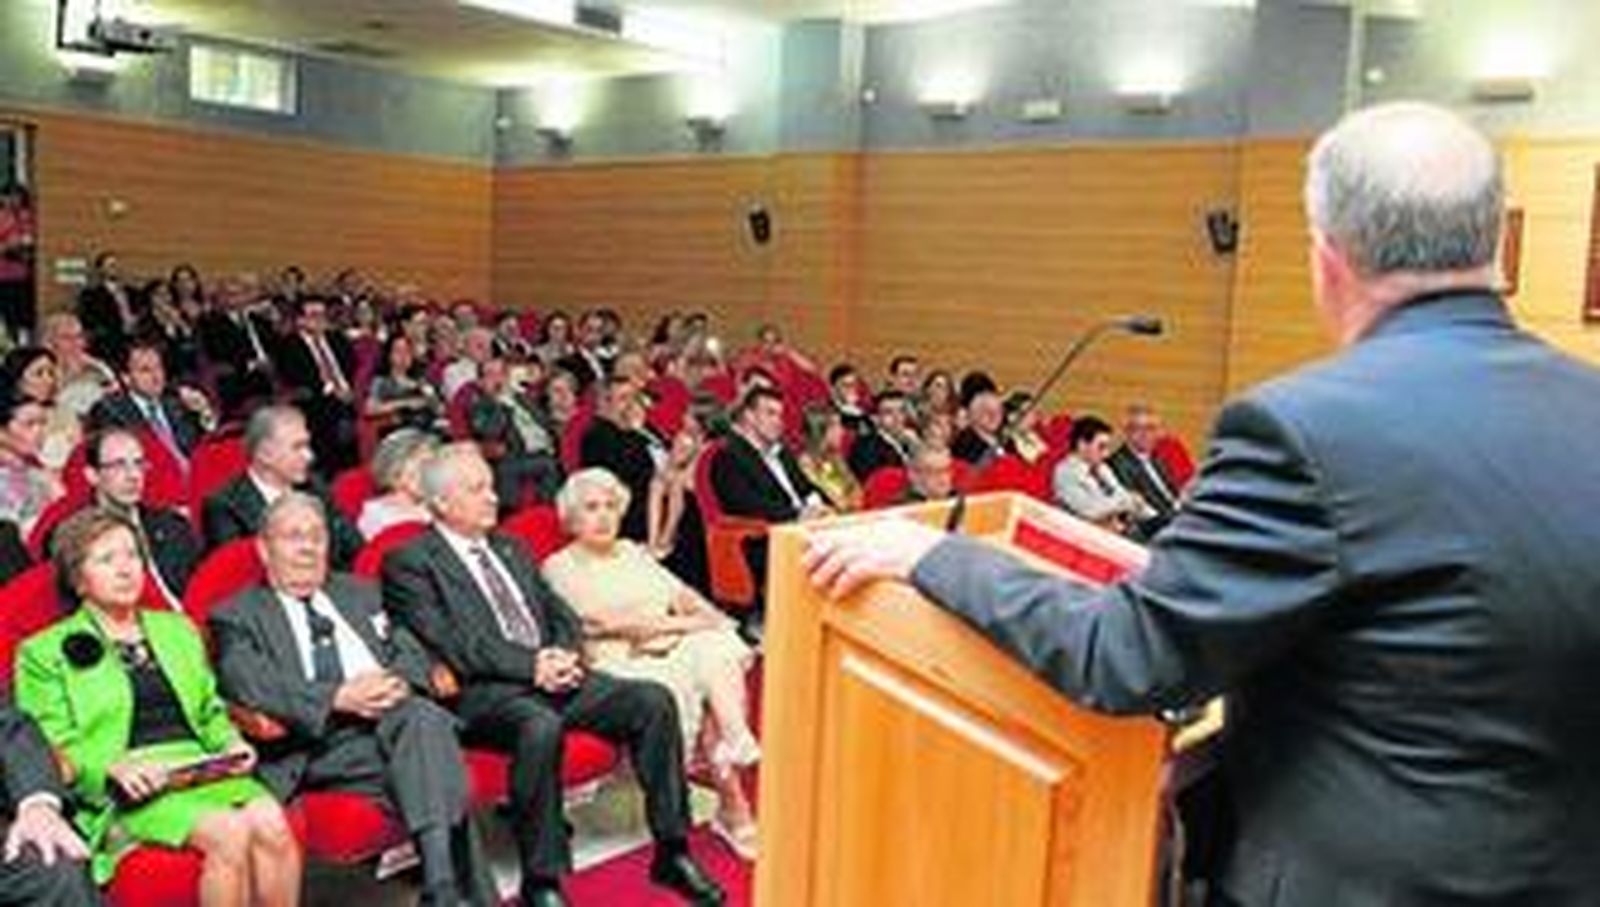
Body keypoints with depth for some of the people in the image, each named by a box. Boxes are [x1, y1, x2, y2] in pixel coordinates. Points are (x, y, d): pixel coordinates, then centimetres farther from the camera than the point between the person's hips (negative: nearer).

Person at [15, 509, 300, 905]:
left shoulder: (177, 628, 27)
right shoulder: (44, 653, 12)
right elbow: (52, 749, 2)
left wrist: (231, 744, 5)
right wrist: (113, 768, -16)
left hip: (199, 769, 4)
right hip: (128, 793, -4)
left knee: (271, 823, -29)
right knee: (228, 834, -32)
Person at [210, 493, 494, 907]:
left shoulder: (358, 593, 28)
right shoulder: (237, 617, 13)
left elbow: (410, 652, 17)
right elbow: (252, 687, -6)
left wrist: (398, 681, -8)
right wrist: (337, 697, -19)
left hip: (391, 714, 4)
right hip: (318, 739, -4)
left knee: (425, 718, -34)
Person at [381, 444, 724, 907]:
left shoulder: (511, 549, 24)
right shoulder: (409, 564, 1)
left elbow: (561, 614, 20)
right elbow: (449, 644, -11)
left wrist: (564, 655, -3)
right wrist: (531, 665, -18)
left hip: (553, 675, 7)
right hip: (482, 691, -7)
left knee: (654, 701, -12)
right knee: (541, 726, -38)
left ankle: (671, 853, -2)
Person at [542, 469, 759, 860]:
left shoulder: (634, 553, 27)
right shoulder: (560, 567, 7)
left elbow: (682, 594, 17)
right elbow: (604, 621, -6)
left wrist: (710, 616, -6)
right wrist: (685, 622, -10)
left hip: (677, 649, 5)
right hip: (621, 663, -5)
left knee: (717, 651, -29)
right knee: (683, 687, -34)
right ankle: (734, 805, -26)